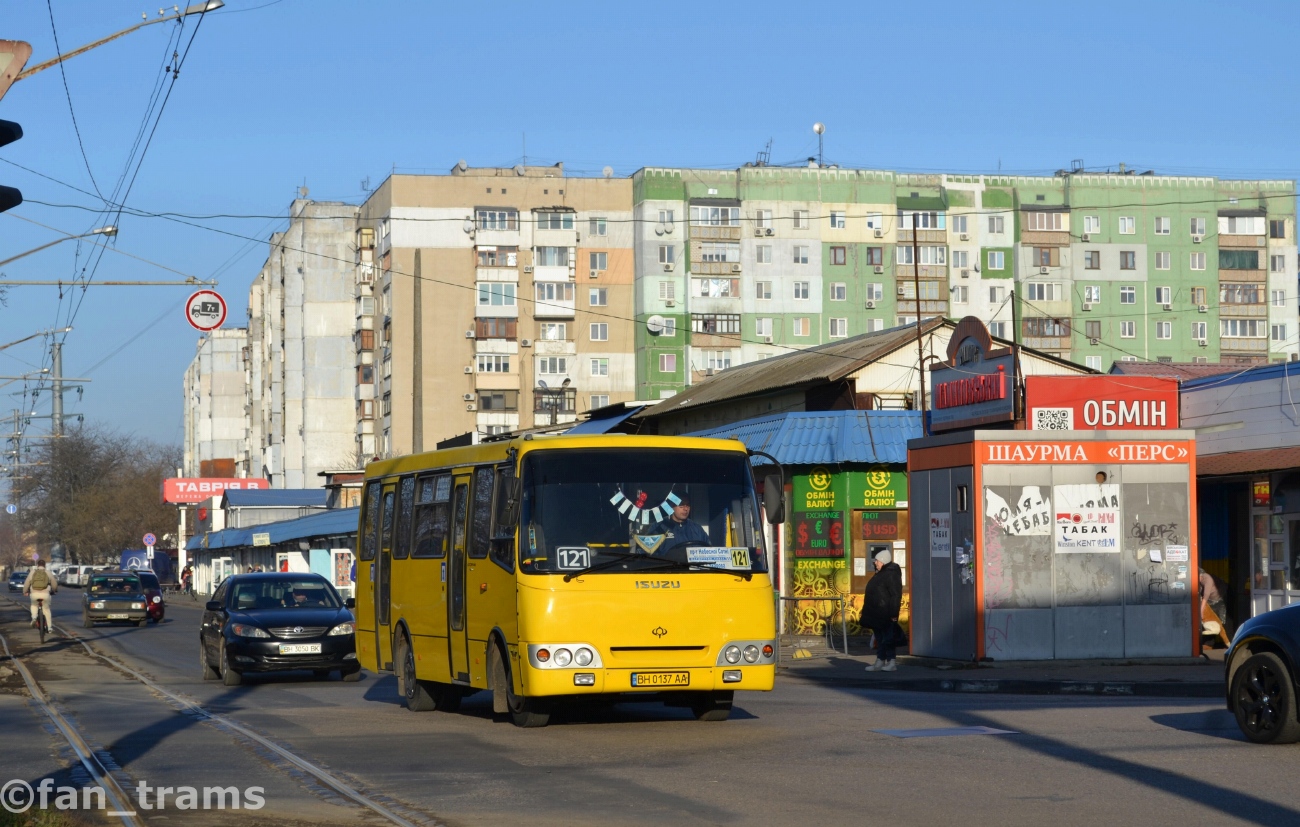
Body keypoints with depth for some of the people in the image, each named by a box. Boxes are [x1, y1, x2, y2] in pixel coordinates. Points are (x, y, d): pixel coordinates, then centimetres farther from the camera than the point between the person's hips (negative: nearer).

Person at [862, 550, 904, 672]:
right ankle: (880, 662, 16)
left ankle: (892, 663, -3)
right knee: (880, 638, 12)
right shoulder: (880, 574, 17)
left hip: (886, 614, -11)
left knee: (888, 638, -6)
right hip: (877, 614, 11)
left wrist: (893, 613, -24)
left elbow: (896, 595, -20)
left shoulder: (891, 575, -15)